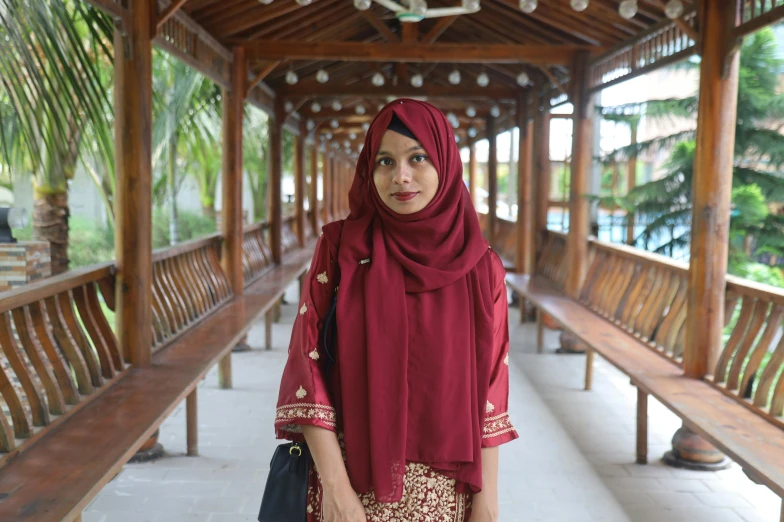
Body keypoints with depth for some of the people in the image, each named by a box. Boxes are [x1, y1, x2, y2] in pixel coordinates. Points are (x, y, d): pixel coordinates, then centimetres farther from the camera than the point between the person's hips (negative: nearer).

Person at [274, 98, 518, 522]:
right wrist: (335, 487, -14)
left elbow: (489, 385, 0)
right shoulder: (340, 247, -8)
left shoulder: (480, 267, -4)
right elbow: (307, 364, -9)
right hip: (356, 479, -1)